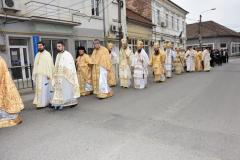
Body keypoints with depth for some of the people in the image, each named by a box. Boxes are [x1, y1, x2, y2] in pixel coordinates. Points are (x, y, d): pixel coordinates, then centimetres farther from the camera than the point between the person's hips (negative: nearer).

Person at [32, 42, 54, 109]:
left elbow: (50, 65, -11)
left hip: (45, 75, -6)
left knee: (44, 89, -4)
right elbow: (35, 65, 17)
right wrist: (34, 74, 13)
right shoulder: (37, 55, 15)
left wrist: (49, 74, -17)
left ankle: (44, 103, 3)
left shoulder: (47, 54, -5)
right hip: (38, 75, 7)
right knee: (39, 89, 8)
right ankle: (39, 103, 16)